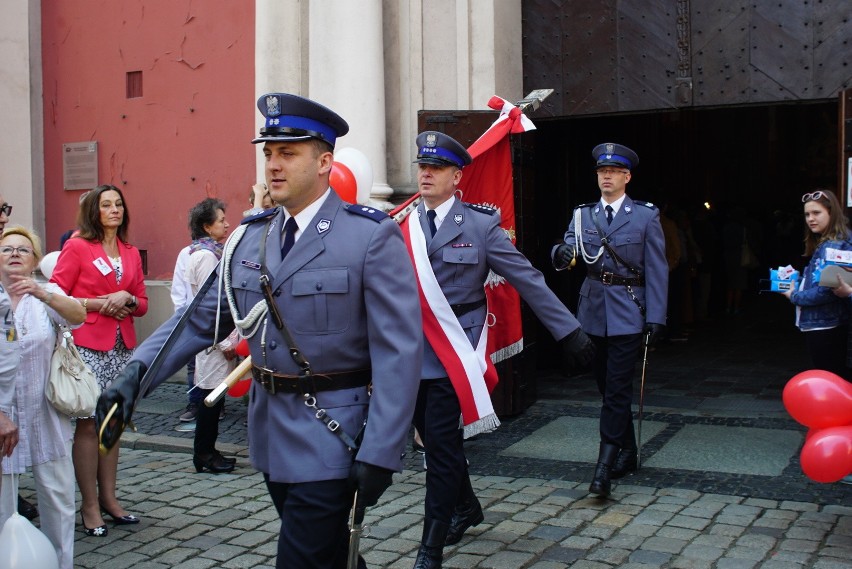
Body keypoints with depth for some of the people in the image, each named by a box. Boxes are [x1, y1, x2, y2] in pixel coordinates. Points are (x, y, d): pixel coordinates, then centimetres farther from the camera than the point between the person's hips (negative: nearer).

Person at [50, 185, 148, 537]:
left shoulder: (131, 253, 13)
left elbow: (142, 303, 15)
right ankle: (89, 505, 7)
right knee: (88, 424, -2)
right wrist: (98, 303, -13)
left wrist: (126, 299, -6)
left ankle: (108, 498, 19)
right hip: (88, 346, -5)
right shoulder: (77, 247, -2)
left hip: (122, 346, 5)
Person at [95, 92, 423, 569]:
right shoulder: (249, 237, 7)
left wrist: (380, 454, -20)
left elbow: (399, 351, -16)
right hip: (272, 436, 6)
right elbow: (200, 318, 4)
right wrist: (136, 376, -12)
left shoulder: (373, 236, -12)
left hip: (332, 440, -6)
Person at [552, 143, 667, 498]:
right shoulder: (582, 215, 8)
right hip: (593, 312, 4)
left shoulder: (646, 216, -1)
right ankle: (628, 454, 28)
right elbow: (567, 252, -4)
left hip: (627, 313, -4)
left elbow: (657, 270, -3)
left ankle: (605, 467, -8)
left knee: (617, 389, -9)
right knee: (607, 387, 12)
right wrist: (561, 255, -29)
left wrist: (656, 318, -9)